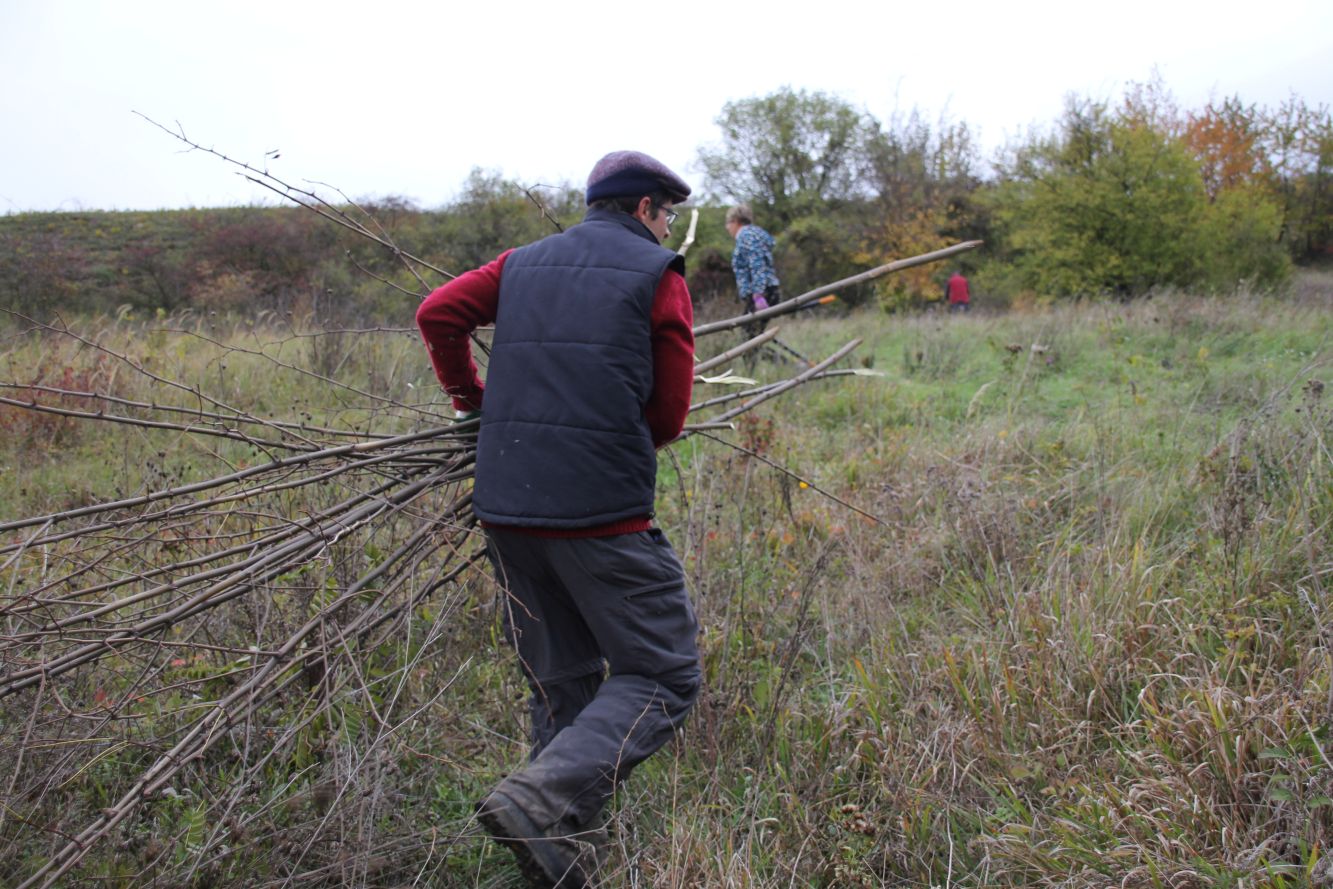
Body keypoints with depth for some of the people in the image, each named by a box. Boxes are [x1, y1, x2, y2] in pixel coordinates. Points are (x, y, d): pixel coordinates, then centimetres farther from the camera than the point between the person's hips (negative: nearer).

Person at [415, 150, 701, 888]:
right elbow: (669, 414, 2)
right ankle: (541, 799, -18)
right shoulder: (660, 275, 4)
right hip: (603, 509, -6)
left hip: (505, 506, 6)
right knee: (659, 679, 0)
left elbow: (437, 314, 9)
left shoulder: (523, 263, 18)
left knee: (560, 683, 17)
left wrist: (472, 398, 23)